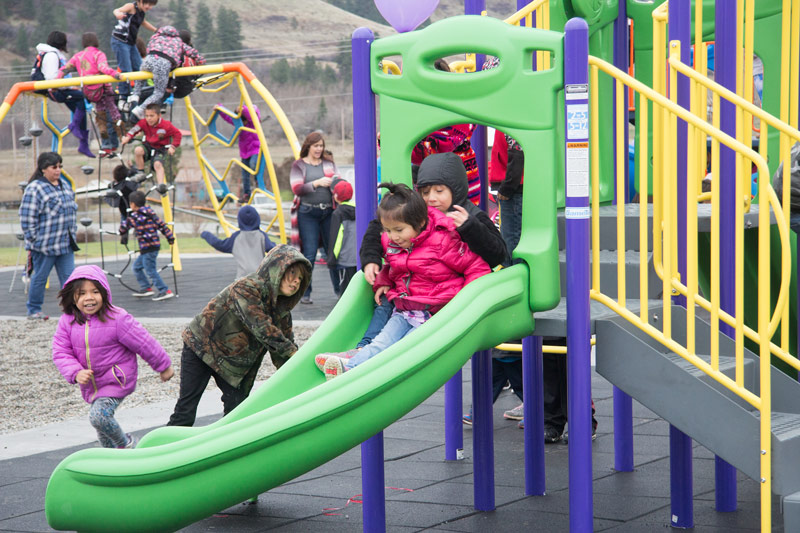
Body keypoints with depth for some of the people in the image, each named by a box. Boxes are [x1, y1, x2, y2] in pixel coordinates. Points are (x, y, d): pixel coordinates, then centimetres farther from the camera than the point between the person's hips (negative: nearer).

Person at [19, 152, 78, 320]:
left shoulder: (65, 186, 13)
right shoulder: (34, 189, -12)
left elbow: (73, 211, 23)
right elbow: (27, 218, -13)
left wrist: (73, 234, 17)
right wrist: (33, 241, -13)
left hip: (66, 244, 7)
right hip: (44, 246, -7)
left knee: (69, 277, 3)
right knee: (40, 278, 5)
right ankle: (34, 311, 19)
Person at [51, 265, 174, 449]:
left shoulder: (117, 319, -20)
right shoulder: (67, 322, -7)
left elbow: (144, 344, -10)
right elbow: (61, 353, -8)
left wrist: (164, 366, -1)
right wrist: (76, 373, -26)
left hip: (116, 380, -6)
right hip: (91, 384, 6)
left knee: (99, 416, -24)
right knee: (102, 431, 16)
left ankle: (127, 444, 2)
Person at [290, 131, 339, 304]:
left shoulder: (329, 164, 14)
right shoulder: (299, 165, 5)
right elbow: (297, 189, -7)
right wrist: (317, 183, -20)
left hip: (328, 211, 3)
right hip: (308, 213, -3)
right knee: (309, 254, -5)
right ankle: (305, 293, 2)